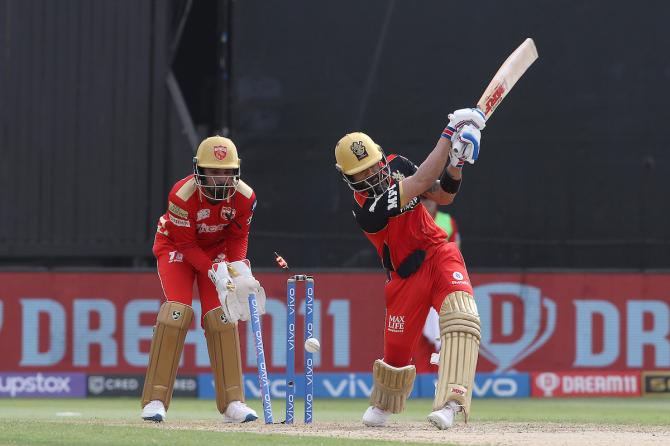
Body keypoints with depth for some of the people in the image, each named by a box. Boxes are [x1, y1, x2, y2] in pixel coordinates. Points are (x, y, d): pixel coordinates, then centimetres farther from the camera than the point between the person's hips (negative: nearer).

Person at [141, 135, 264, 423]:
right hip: (176, 246, -3)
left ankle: (232, 402, -5)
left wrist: (238, 266, -24)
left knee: (221, 315, -9)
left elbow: (238, 236, -6)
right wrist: (214, 272, -35)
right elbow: (185, 244, -25)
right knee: (177, 311, -21)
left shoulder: (244, 197, -22)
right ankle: (155, 401, -20)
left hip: (217, 249, 3)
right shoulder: (182, 195, -33)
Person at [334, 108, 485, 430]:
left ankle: (449, 402, -37)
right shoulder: (368, 210, -23)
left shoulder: (397, 166, -2)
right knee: (397, 348, 4)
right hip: (407, 275, -3)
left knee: (461, 316, -26)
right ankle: (382, 405, 39)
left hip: (440, 255, 3)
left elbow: (443, 195, 4)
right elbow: (422, 180, -29)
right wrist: (450, 133, -28)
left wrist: (455, 165, -17)